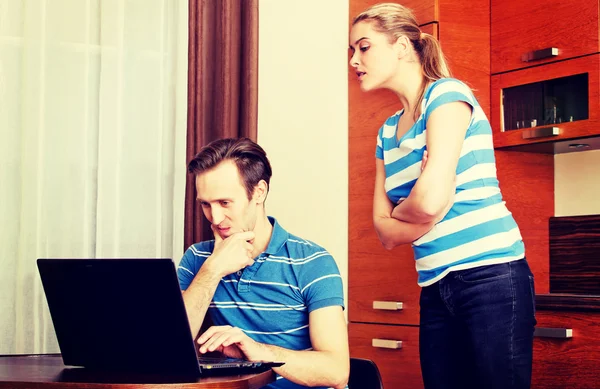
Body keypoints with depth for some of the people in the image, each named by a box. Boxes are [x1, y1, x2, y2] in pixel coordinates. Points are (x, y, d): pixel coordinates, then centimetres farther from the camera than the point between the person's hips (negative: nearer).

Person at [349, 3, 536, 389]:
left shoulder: (446, 94, -6)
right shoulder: (388, 131, 15)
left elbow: (430, 200, -18)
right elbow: (386, 231, 8)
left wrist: (398, 211, 2)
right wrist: (424, 207, -9)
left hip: (490, 278, -7)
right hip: (436, 288, 7)